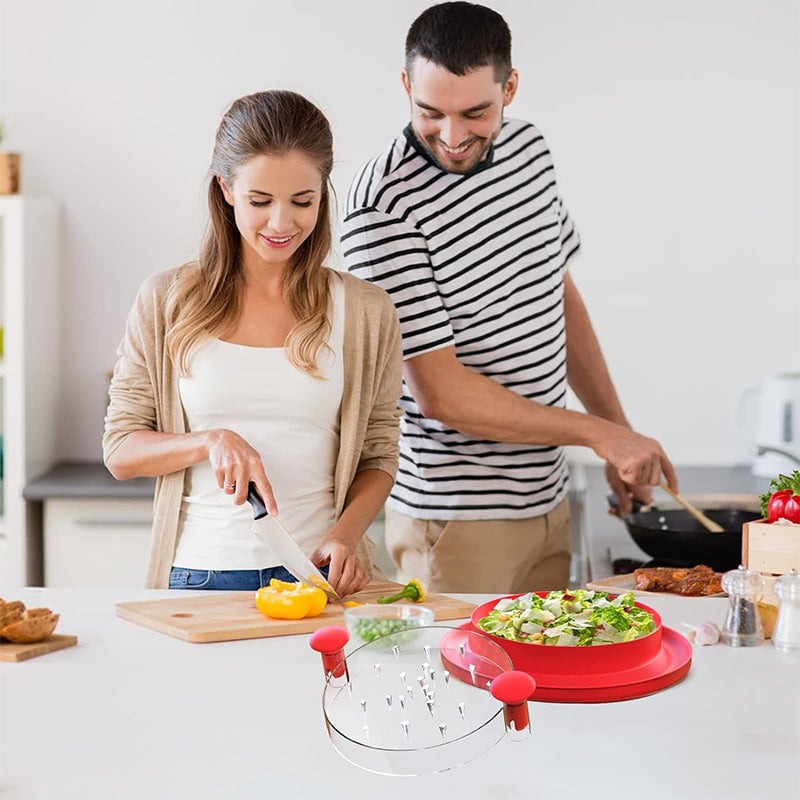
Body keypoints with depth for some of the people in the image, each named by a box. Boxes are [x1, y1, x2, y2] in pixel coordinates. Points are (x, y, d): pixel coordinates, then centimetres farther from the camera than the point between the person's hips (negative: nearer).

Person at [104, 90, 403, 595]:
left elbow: (378, 456, 11)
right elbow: (120, 450, 7)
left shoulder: (366, 312, 7)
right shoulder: (166, 302, 6)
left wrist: (346, 533, -7)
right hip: (199, 572, 0)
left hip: (320, 573, 0)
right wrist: (210, 442, -10)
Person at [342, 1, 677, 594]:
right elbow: (440, 393, -20)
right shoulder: (383, 205, -20)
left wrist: (620, 429, 14)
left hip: (548, 500, 7)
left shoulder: (529, 148, 3)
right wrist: (596, 433, -15)